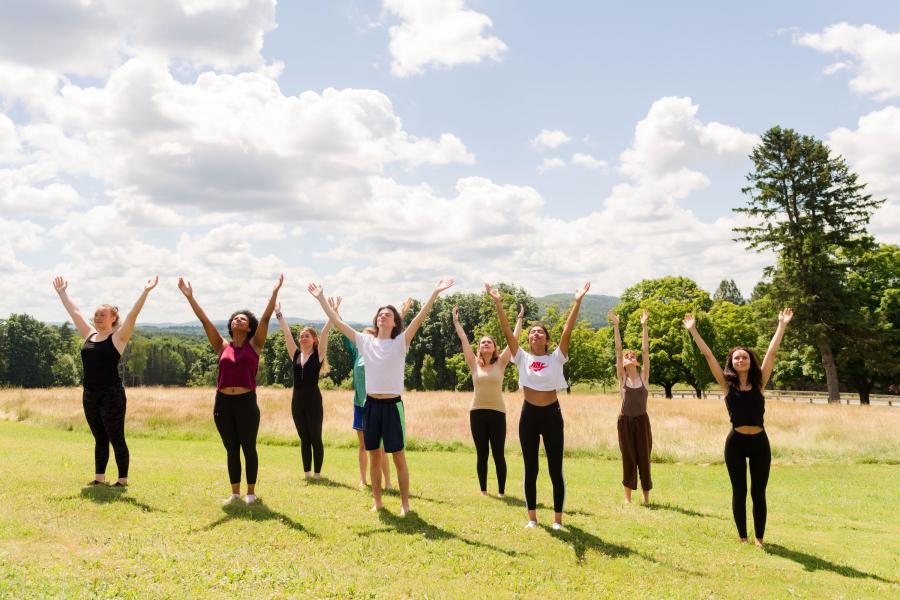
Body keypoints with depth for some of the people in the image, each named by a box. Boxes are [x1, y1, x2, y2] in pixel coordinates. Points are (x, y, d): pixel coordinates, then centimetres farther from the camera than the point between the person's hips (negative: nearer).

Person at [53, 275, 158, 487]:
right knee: (99, 439, 14)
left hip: (112, 394, -6)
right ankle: (99, 478, 21)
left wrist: (145, 292, -25)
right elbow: (74, 312, 20)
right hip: (90, 395, 6)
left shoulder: (118, 337, -5)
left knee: (116, 439, 0)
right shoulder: (90, 335, 12)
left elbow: (132, 315, -16)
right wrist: (62, 292, 26)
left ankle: (123, 480, 7)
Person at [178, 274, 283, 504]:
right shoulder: (222, 346, 7)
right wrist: (189, 296, -1)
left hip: (246, 402, -3)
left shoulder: (254, 345, 1)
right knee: (231, 450, 12)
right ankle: (235, 492, 22)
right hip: (223, 403, 3)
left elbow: (266, 318, -8)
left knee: (249, 449, 6)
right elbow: (204, 320, 4)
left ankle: (251, 492, 17)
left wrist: (275, 292, -17)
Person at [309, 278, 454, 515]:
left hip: (392, 405, -3)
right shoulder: (366, 341, 5)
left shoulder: (400, 342, -4)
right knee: (374, 457, 12)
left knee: (399, 457, 3)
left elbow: (419, 318, -15)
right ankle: (377, 502, 24)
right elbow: (337, 322, 5)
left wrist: (435, 293, -24)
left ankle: (405, 504, 12)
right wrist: (321, 298, 3)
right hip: (371, 405, 3)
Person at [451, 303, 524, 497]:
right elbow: (463, 340, 4)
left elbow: (513, 339, -1)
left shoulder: (501, 363, 2)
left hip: (497, 412, -1)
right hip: (477, 412, 1)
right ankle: (483, 490, 17)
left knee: (498, 454, 2)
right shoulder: (474, 364, 4)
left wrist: (520, 318, -2)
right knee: (481, 454, 7)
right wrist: (456, 321, 5)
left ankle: (501, 491, 11)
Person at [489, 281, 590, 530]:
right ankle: (532, 517, 19)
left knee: (555, 469, 3)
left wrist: (577, 301, -18)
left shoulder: (556, 358, 0)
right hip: (529, 415, 1)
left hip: (552, 414, -1)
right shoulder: (522, 358, 2)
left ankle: (558, 518, 12)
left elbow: (567, 330, -10)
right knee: (530, 469, 8)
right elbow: (507, 332, -6)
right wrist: (498, 303, -14)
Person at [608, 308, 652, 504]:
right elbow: (618, 350, -4)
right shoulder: (622, 377, 0)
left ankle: (646, 496, 13)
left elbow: (646, 350, -3)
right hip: (625, 421, -1)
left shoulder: (644, 376, 2)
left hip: (642, 420, 1)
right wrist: (616, 326, -9)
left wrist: (644, 326, -8)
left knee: (644, 458, 3)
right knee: (628, 458, 5)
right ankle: (628, 496, 16)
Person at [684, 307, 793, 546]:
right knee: (739, 492, 8)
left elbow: (772, 352, 1)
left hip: (760, 442, 1)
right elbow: (708, 355, -2)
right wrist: (693, 330, -4)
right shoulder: (727, 385, 0)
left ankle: (759, 538, 19)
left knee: (758, 493, 8)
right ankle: (742, 537, 21)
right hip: (736, 442, -1)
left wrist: (782, 325, -1)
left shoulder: (759, 382, 3)